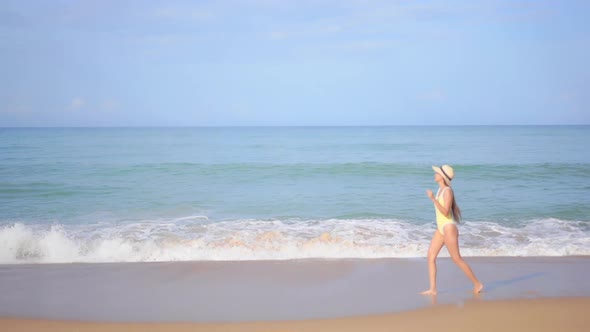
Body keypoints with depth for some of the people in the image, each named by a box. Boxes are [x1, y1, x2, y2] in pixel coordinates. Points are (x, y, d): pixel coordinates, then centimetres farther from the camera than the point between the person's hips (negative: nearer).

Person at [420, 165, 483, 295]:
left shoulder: (447, 191, -17)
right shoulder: (441, 189, 9)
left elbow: (446, 212, -24)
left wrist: (433, 199, -29)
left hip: (448, 228, -9)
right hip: (440, 228, 9)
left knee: (457, 259, -1)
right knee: (430, 256, 1)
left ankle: (477, 284, 12)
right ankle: (432, 289, 2)